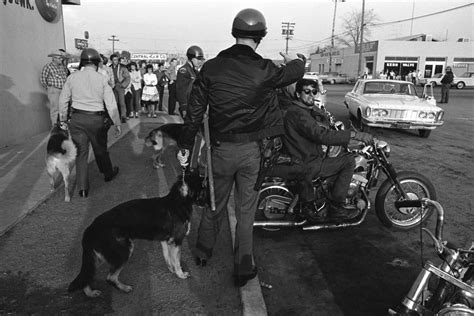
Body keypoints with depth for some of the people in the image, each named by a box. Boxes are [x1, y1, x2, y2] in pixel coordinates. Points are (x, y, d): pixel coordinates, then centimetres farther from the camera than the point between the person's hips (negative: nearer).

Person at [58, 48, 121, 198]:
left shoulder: (72, 77, -1)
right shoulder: (102, 78, -7)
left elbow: (63, 100, 7)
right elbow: (111, 104, -8)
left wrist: (63, 118, 20)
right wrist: (117, 123, 1)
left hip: (77, 119, 2)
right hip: (97, 119, -1)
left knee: (81, 152, 8)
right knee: (100, 149, 18)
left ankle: (82, 188, 9)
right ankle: (108, 173, 40)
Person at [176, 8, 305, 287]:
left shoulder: (211, 67, -6)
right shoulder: (265, 71, -10)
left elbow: (195, 112, -2)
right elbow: (297, 71, 9)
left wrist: (185, 145, 9)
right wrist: (296, 60, 34)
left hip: (221, 149, 2)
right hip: (252, 150, -1)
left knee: (216, 204, 20)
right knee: (246, 211, 12)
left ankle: (203, 253, 40)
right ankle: (243, 269, 24)